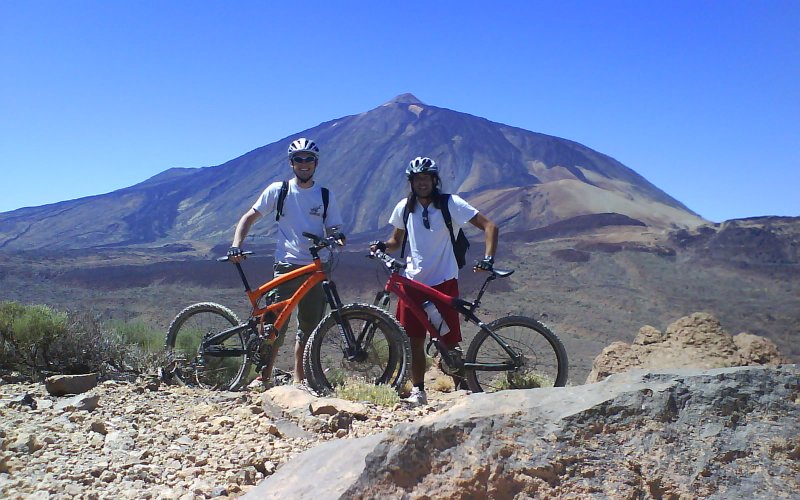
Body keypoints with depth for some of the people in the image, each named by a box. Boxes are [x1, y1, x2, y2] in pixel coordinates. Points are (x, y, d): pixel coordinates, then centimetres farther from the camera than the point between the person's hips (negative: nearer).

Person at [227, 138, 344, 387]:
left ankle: (299, 379, 18)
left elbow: (333, 231, 9)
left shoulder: (325, 196, 9)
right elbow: (249, 217, 6)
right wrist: (236, 246, -8)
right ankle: (265, 376, 3)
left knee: (309, 329, 7)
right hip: (286, 266, -2)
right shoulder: (278, 190, 4)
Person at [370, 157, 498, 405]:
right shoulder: (404, 207, 4)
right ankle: (418, 391, 17)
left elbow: (489, 226, -10)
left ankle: (461, 388, 16)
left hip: (443, 281, -3)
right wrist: (382, 245, -6)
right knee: (415, 341, 6)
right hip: (413, 281, 4)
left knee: (449, 342, -1)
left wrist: (488, 258, -25)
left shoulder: (451, 204, -8)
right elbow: (397, 240, 17)